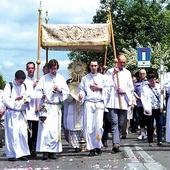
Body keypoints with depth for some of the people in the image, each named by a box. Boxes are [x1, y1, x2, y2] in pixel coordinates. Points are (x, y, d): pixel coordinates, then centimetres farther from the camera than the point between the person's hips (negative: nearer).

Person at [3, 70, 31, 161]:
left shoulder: (24, 86, 10)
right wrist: (15, 98, -21)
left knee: (23, 133, 2)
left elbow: (28, 96, 18)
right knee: (12, 134, -5)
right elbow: (5, 100, -10)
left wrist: (27, 101, -4)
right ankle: (11, 154, 2)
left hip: (22, 113, 5)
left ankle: (21, 153, 10)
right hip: (11, 113, -5)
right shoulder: (9, 86, -5)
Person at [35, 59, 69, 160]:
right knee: (45, 128, -11)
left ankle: (53, 151, 4)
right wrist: (41, 96, -15)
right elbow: (38, 90, 4)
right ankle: (45, 151, -8)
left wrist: (60, 90, -7)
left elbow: (67, 92, 11)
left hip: (56, 107, 2)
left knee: (55, 129, -2)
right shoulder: (44, 78, 8)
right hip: (45, 106, -2)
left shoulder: (61, 78, 13)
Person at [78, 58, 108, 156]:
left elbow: (107, 89, 10)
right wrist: (81, 95, -11)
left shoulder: (102, 77, 14)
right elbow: (82, 89, 8)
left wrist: (99, 88, -3)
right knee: (88, 126, -6)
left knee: (99, 125, -9)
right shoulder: (85, 78, 16)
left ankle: (98, 146, 5)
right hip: (88, 103, 1)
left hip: (99, 103, 0)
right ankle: (91, 148, -1)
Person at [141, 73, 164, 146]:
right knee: (150, 126, 2)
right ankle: (150, 142, 11)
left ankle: (159, 141, 0)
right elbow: (143, 99, -5)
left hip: (159, 109, 2)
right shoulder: (145, 88, 2)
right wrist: (146, 108, -15)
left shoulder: (159, 86, 11)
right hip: (150, 110, -2)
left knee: (160, 124, -4)